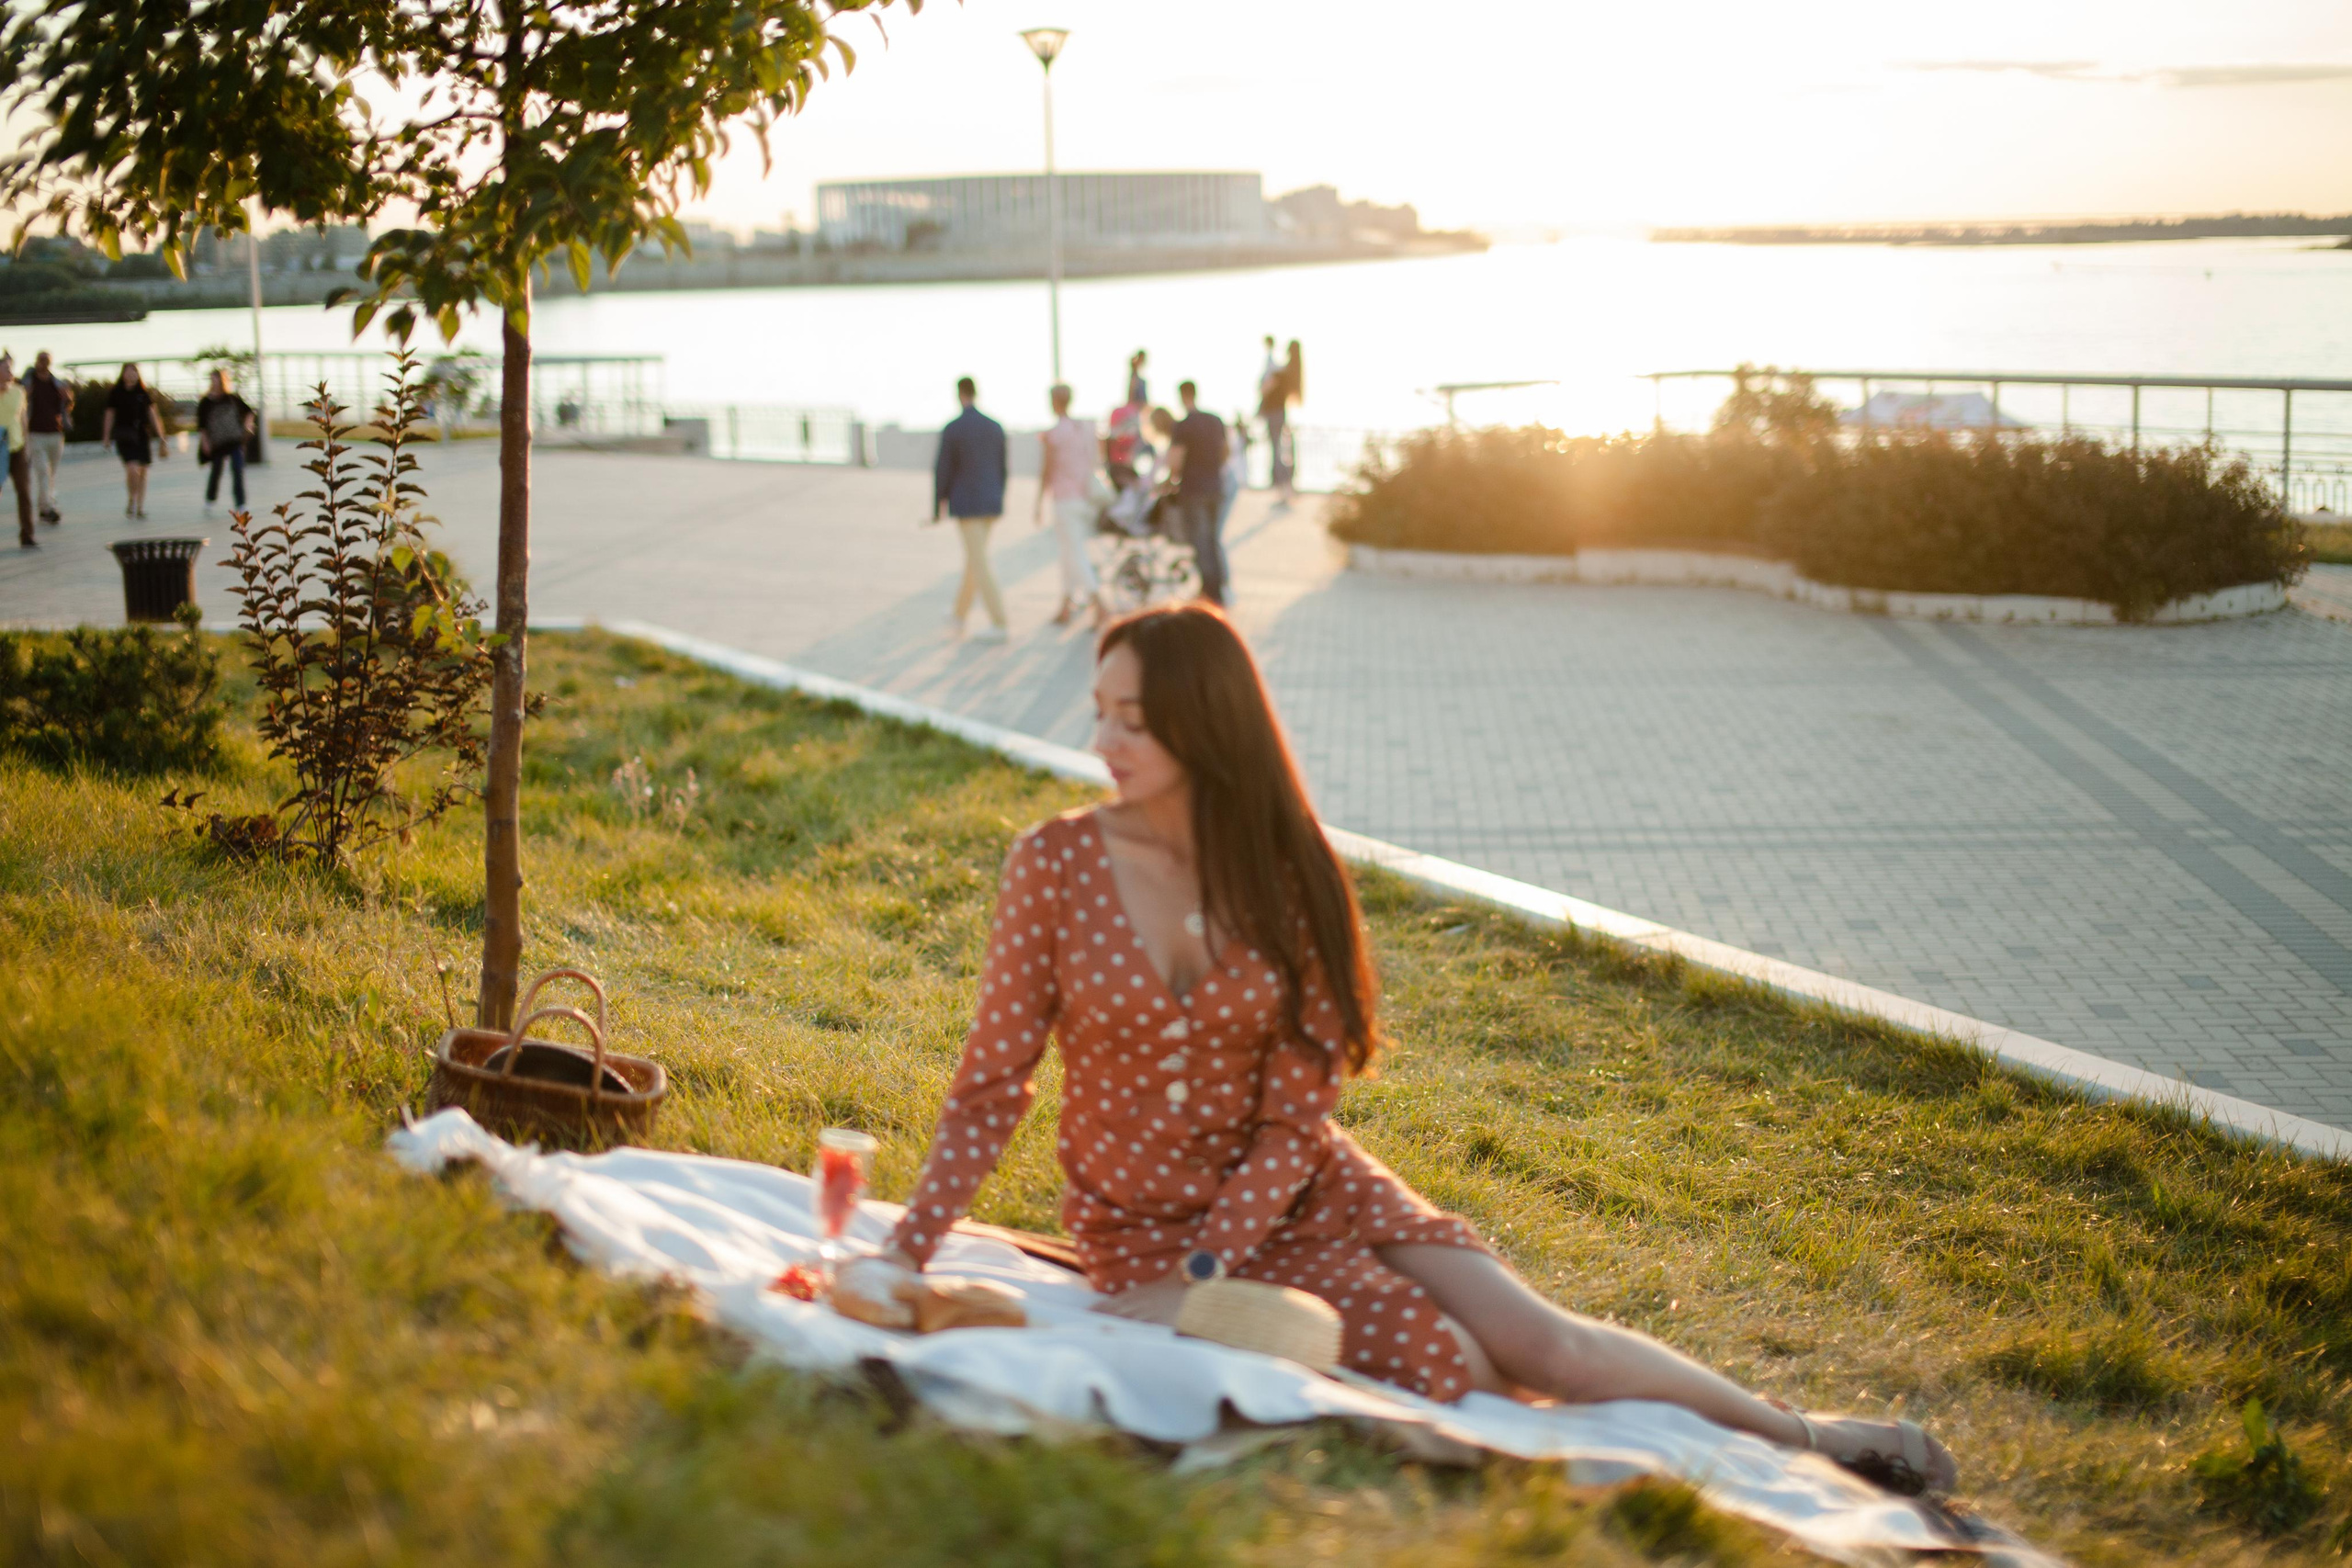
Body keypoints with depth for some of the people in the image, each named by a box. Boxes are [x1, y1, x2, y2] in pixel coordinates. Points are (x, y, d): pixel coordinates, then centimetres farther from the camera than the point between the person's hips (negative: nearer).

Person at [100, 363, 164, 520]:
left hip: (142, 435, 3)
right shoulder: (115, 393, 1)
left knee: (142, 471, 4)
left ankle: (140, 507, 14)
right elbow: (110, 415, 4)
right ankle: (131, 500, 4)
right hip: (125, 437, -3)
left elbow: (152, 413, 11)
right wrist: (106, 437, 0)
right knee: (132, 469, -18)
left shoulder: (143, 393, 7)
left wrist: (159, 435, 8)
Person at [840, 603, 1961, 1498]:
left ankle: (1798, 1435, 7)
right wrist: (904, 1256, -19)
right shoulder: (1056, 864, -12)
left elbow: (1292, 1121, -9)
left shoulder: (1283, 876, -9)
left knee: (1532, 1340, -12)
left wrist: (1200, 1282, -20)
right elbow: (992, 1084, -9)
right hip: (1144, 1219, -2)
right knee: (1445, 1365, -20)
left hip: (1292, 1190, 2)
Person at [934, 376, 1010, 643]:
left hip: (966, 504, -6)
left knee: (980, 564, -6)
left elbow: (942, 471, -9)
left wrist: (937, 508, 1)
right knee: (974, 558, 19)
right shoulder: (996, 428, 5)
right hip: (991, 502, 6)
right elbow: (1002, 469, 11)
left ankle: (999, 624, -11)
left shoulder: (951, 429, -12)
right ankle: (959, 617, 31)